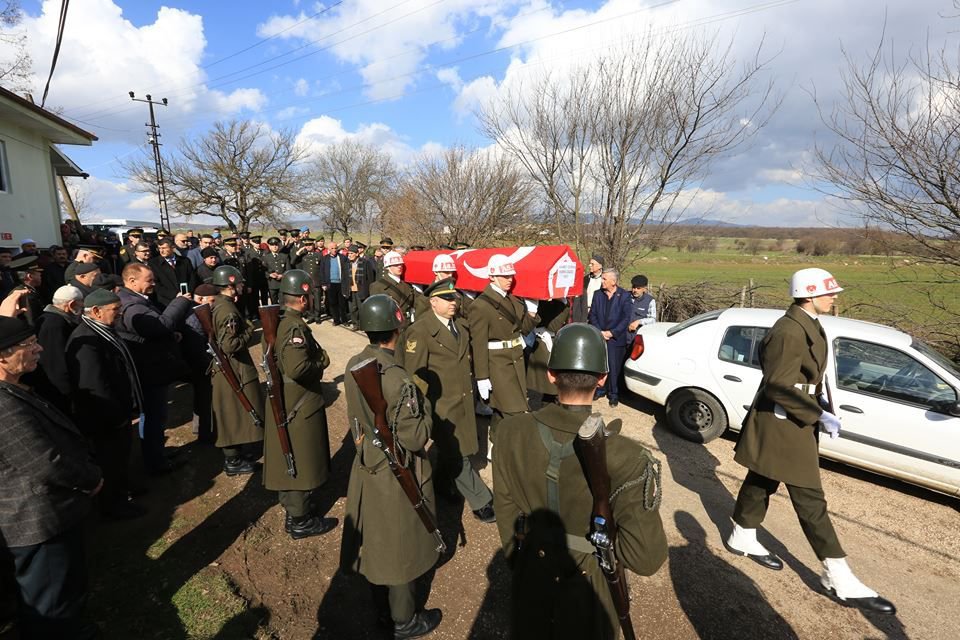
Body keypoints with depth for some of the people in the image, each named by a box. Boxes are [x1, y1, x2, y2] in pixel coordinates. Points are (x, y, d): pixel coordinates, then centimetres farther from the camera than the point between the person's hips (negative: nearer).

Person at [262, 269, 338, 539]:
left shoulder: (275, 321, 5)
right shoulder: (295, 327, -24)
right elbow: (297, 368, -35)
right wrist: (322, 362, -16)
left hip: (281, 401, 9)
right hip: (299, 405, -9)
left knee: (286, 459, 21)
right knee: (300, 462, 6)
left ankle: (292, 511, 39)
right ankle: (301, 521, 21)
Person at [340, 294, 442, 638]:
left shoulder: (353, 366, -6)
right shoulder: (396, 378, -30)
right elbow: (414, 438, -25)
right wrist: (425, 415, -8)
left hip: (367, 467, 7)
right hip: (397, 474, -7)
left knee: (375, 541, 23)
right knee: (400, 545, 14)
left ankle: (383, 611, 45)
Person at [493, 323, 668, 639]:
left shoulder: (511, 431, -20)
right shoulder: (627, 457, -30)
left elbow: (505, 511, -6)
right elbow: (647, 558, -25)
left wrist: (517, 560, 11)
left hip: (531, 577, 2)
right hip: (589, 583, -2)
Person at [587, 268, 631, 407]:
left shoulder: (624, 296, -4)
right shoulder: (598, 294, 6)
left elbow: (626, 318, -6)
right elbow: (592, 315, 6)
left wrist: (611, 333, -12)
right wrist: (599, 332, -6)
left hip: (616, 339, -3)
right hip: (599, 337, 3)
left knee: (614, 368, 1)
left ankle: (614, 394, 15)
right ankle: (600, 390, 26)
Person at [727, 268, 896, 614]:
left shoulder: (809, 324, 8)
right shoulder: (789, 332, -24)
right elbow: (780, 388, -25)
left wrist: (819, 399, 7)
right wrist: (819, 416, -19)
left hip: (792, 423, 10)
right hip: (783, 427, -10)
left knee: (761, 482, 21)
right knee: (810, 499, 1)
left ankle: (743, 539, 37)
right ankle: (839, 578, 14)